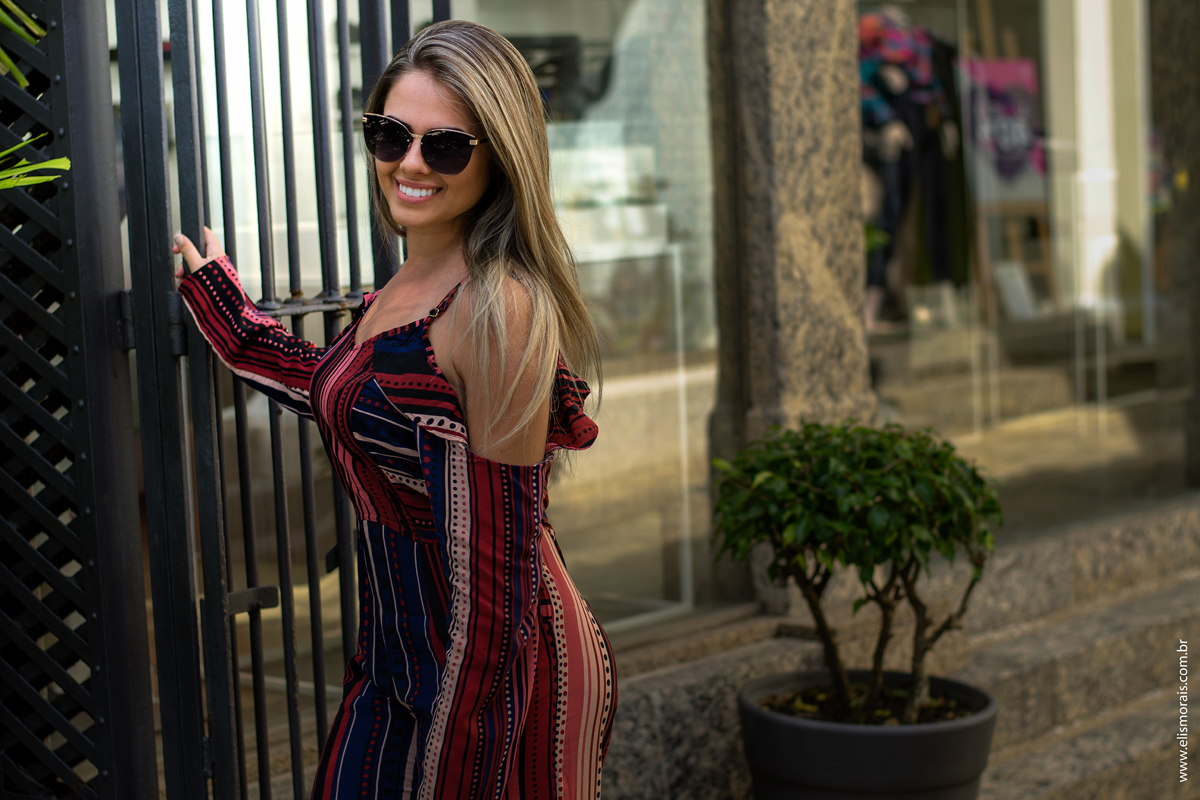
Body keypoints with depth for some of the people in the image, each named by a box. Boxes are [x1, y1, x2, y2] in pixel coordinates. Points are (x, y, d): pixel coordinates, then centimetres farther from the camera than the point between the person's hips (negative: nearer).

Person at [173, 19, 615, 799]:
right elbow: (347, 395, 23)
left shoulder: (498, 307, -23)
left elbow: (497, 545, -22)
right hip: (408, 653, 9)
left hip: (492, 669, -9)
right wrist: (222, 304, 31)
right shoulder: (410, 287, 4)